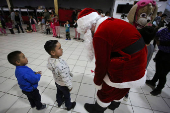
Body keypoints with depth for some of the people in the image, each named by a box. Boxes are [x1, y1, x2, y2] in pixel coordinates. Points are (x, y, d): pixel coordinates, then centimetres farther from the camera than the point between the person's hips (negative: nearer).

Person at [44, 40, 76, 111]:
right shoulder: (61, 65, -45)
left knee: (59, 93, 33)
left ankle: (59, 102, 62)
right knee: (67, 95, 23)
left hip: (57, 82, 6)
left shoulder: (50, 59, -19)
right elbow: (65, 78, -34)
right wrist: (70, 86, -14)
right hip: (63, 85, -6)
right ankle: (69, 106, 52)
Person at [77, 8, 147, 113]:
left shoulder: (100, 34, -24)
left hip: (126, 68, -9)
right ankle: (114, 104, 58)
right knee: (121, 88, 30)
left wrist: (97, 82, 2)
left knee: (106, 90, 16)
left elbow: (101, 64, -17)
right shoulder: (111, 22, 6)